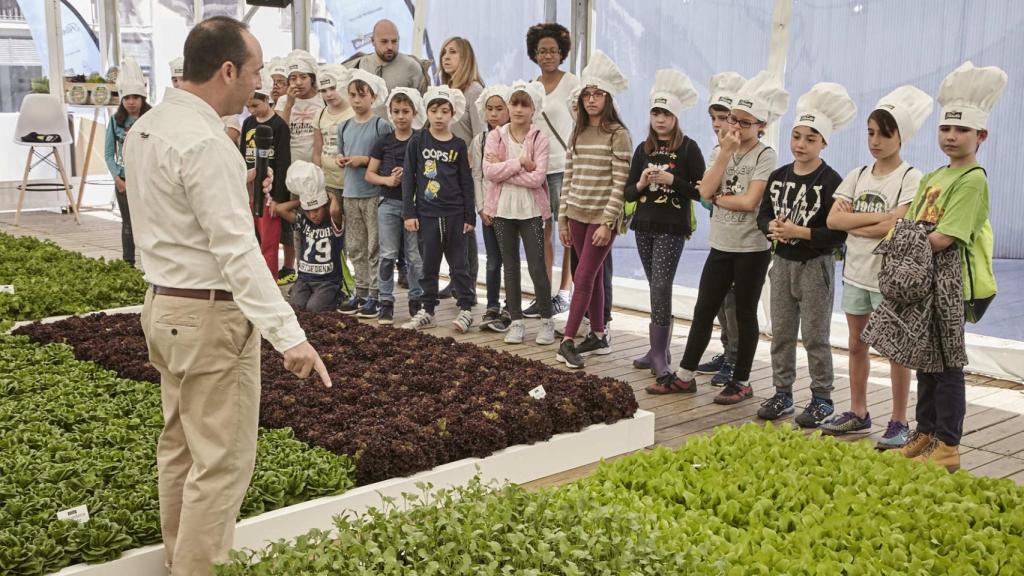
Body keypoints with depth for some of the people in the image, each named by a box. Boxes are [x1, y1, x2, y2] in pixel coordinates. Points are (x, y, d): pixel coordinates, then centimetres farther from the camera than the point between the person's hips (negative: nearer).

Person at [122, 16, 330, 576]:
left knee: (180, 446, 19)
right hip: (210, 317, -10)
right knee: (222, 462, -2)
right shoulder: (205, 143, -21)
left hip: (163, 305, 10)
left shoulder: (145, 126, 8)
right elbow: (237, 251, -27)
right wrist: (289, 334, -29)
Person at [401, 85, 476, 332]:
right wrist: (409, 213, -3)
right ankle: (427, 311, 18)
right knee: (429, 265, 9)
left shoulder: (458, 145, 2)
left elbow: (466, 183, 5)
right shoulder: (417, 141, 1)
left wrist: (470, 216, 3)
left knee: (459, 264, 5)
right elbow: (408, 178, 1)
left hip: (454, 214, 0)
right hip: (426, 214, 0)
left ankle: (466, 309, 13)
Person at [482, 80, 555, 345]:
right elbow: (488, 171, -11)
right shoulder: (495, 136, 2)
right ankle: (516, 321, 19)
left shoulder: (539, 139, -4)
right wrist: (520, 162, -18)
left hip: (531, 211, -2)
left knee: (537, 268, -1)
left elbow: (538, 177, -16)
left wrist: (503, 170, -14)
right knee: (510, 266, 10)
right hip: (502, 209, 3)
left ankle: (547, 321, 13)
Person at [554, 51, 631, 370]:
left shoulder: (618, 135, -8)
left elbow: (620, 183, -12)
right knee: (593, 276, 12)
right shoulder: (578, 133, 10)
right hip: (577, 215, 6)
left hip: (603, 217, -6)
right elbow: (568, 177, 12)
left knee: (584, 277, -7)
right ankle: (598, 336, 21)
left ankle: (568, 341, -4)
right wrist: (563, 218, 9)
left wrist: (607, 223, -17)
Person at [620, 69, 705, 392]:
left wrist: (672, 180, -19)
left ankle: (660, 359, -9)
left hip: (672, 228, -5)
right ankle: (660, 350, 22)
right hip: (644, 225, 5)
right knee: (658, 290, 13)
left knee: (660, 289, -12)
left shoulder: (688, 148, -5)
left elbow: (700, 191, -8)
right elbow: (628, 193, 10)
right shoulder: (643, 149, 9)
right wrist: (640, 184, -11)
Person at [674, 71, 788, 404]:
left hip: (752, 248, -5)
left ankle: (742, 382, 16)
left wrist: (718, 199, -7)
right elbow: (705, 191, -9)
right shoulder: (721, 150, 7)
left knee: (745, 314, 5)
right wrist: (726, 152, -11)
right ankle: (686, 374, 19)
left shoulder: (764, 156, -8)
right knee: (703, 310, 9)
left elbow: (749, 201, -20)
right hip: (720, 245, 5)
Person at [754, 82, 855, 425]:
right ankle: (782, 393, 23)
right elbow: (763, 214, 8)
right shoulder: (778, 176, 5)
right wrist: (772, 226, -13)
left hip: (815, 265, -6)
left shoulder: (831, 181, -13)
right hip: (782, 262, 6)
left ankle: (822, 398, 15)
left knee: (815, 336, 2)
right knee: (781, 333, 12)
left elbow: (837, 233, -18)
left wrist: (799, 232, -24)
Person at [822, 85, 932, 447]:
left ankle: (898, 423, 11)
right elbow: (833, 220, -6)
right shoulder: (857, 176, 6)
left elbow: (896, 227, -21)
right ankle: (858, 414, 26)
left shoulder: (911, 178, -9)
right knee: (857, 345, 14)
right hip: (855, 272, 6)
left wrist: (852, 223, -11)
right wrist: (877, 217, -16)